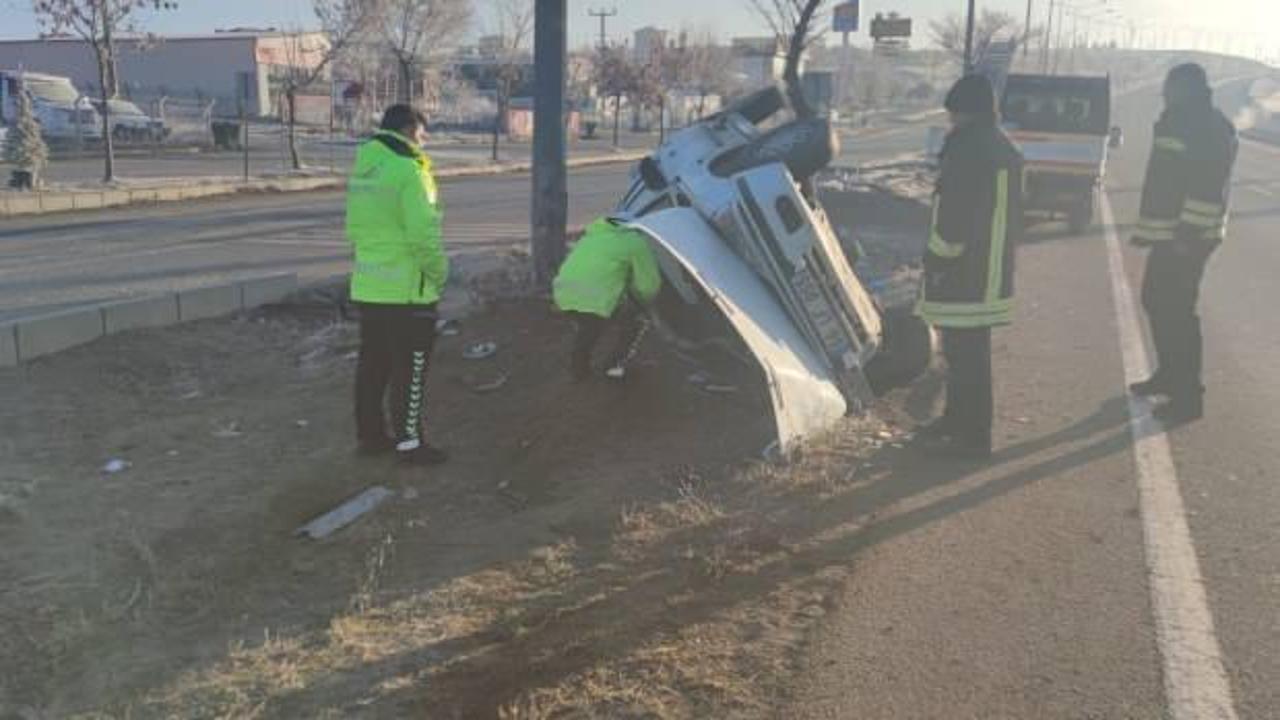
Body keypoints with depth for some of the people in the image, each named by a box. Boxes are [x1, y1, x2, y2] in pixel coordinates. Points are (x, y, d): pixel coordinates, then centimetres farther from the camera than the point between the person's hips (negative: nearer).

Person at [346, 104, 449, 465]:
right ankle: (409, 441, 7)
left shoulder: (362, 170, 11)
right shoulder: (408, 171, -16)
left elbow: (354, 228, 14)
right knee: (410, 369, 1)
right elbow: (423, 232, -22)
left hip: (367, 286, 8)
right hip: (407, 288, -8)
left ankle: (369, 434, 25)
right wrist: (438, 272, -9)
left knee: (373, 364, 16)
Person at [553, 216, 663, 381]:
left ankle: (578, 366, 29)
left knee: (590, 322, 38)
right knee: (640, 320, 20)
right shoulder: (636, 243, 13)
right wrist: (640, 303, 33)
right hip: (597, 301, -6)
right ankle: (617, 365, 18)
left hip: (563, 296, 6)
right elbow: (649, 286, 8)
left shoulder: (591, 236, 31)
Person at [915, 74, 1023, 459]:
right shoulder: (1006, 149, 13)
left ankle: (971, 435, 3)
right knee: (969, 351, 18)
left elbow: (953, 212, -20)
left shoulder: (966, 147, -16)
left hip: (961, 272, -9)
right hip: (993, 268, 9)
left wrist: (939, 256, -11)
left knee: (964, 353, -3)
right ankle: (958, 420, 30)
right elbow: (1012, 212, 18)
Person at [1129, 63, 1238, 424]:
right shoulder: (1181, 122, 15)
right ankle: (1168, 375, 34)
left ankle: (1188, 396, 2)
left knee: (1178, 313, -6)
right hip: (1168, 234, 10)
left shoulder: (1210, 127, -16)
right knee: (1156, 302, 19)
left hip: (1185, 238, -10)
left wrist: (1189, 233, -26)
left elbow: (1209, 189, -23)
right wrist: (1149, 228, 21)